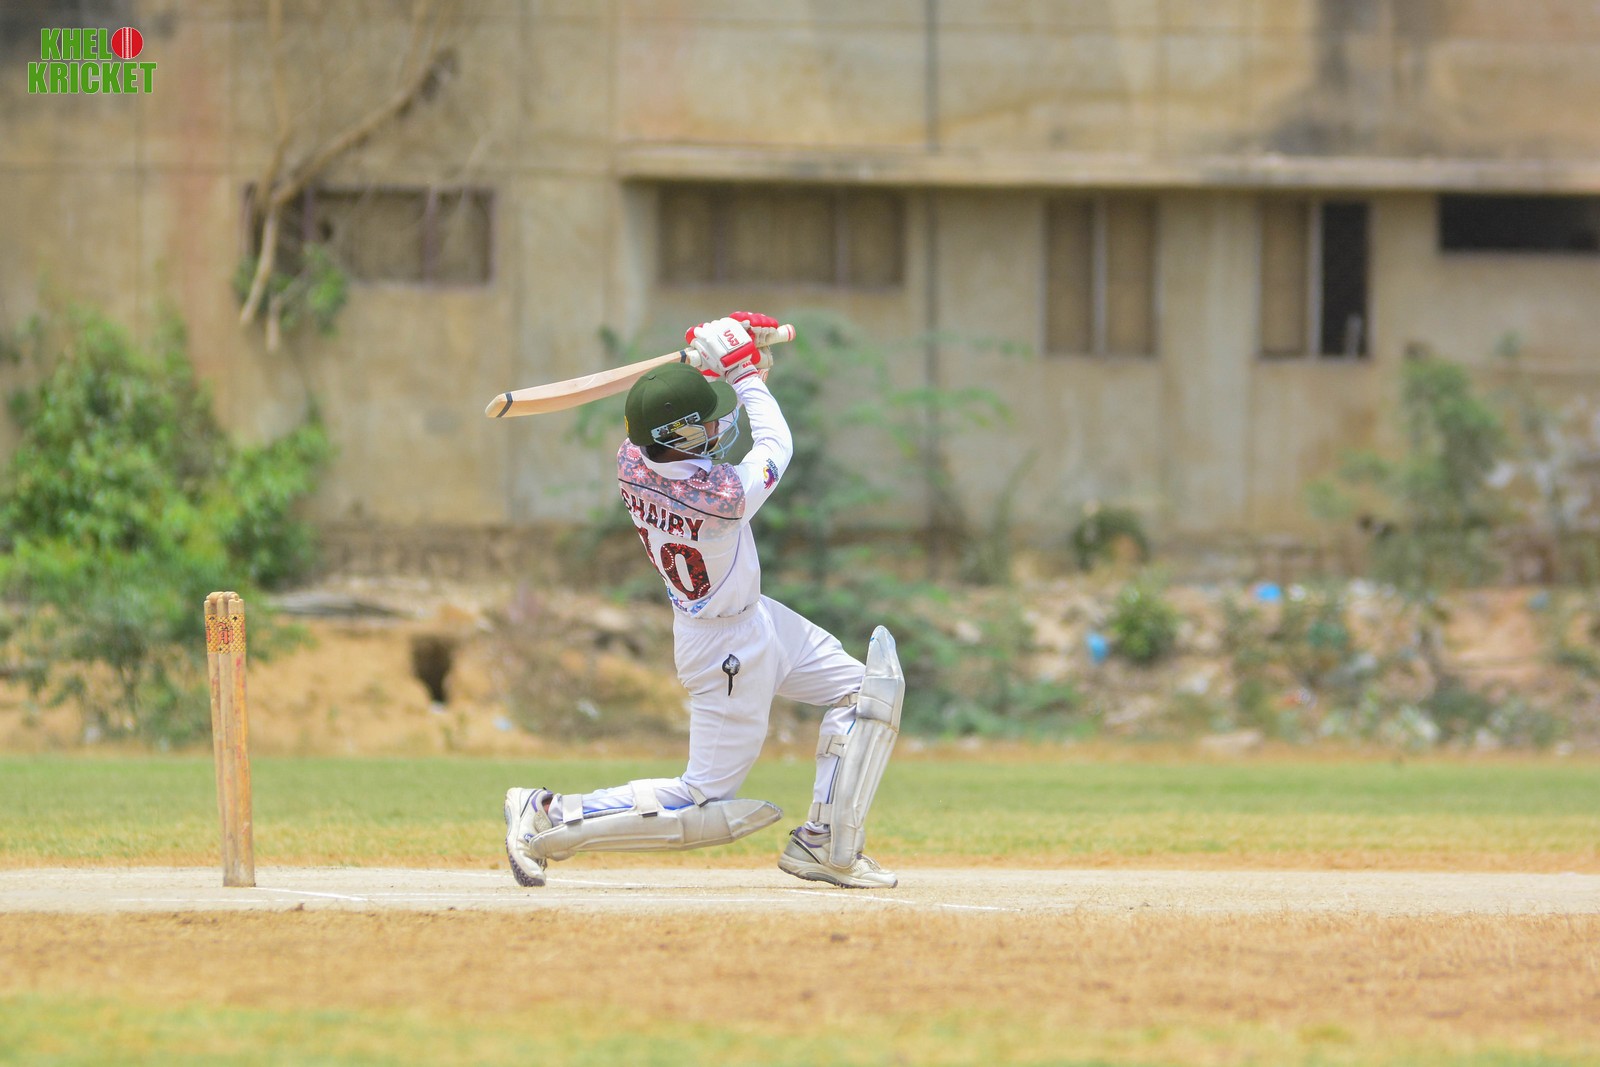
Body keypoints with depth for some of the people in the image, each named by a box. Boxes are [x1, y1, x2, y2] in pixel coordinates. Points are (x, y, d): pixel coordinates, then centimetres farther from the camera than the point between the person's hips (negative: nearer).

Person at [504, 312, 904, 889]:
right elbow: (776, 445, -14)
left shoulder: (631, 462, -16)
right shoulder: (723, 498, -35)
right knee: (702, 805, 3)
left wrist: (713, 362, -6)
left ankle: (826, 846, 18)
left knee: (864, 688, 15)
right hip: (732, 652, -9)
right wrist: (744, 374, -5)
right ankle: (548, 819, 5)